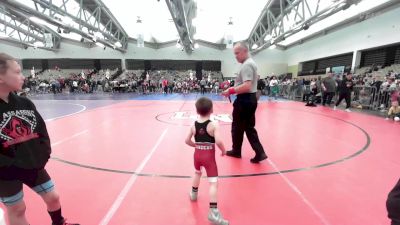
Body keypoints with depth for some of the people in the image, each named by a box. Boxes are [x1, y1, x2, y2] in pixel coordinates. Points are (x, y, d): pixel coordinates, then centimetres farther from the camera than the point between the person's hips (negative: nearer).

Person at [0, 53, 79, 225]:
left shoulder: (26, 103, -1)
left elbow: (42, 131, 4)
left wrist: (43, 154, -6)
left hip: (33, 165, 5)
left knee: (53, 198, 16)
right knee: (17, 210, 14)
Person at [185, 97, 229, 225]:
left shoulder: (194, 125, -1)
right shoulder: (213, 125, -15)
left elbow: (187, 141, 4)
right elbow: (218, 141, -25)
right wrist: (223, 150, -7)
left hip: (197, 154, 5)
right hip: (209, 156, -5)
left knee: (197, 173, 32)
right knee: (213, 182, 0)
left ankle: (193, 194, 53)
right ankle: (213, 212, -2)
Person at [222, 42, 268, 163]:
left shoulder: (246, 65, -17)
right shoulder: (251, 63, 16)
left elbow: (247, 86, -28)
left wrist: (231, 90, -22)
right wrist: (233, 88, 13)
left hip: (244, 100, -10)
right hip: (250, 98, 10)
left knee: (237, 127, 7)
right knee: (249, 127, 14)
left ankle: (236, 151, 25)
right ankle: (259, 153, 13)